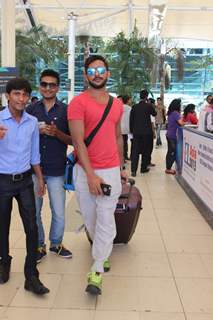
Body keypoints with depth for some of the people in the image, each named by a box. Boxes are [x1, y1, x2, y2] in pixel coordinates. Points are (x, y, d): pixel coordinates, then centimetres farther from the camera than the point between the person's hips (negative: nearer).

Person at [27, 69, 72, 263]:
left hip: (56, 170, -1)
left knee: (59, 213, 6)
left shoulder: (65, 110, 0)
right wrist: (36, 131, -10)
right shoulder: (31, 109, 5)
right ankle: (39, 246, 29)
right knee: (34, 212, 10)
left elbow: (73, 141, 2)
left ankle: (56, 243, 30)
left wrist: (57, 133, -16)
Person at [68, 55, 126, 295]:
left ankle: (96, 271, 10)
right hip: (85, 171, -2)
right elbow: (78, 141, -13)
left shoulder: (117, 104, 9)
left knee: (105, 220, -1)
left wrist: (121, 166, 19)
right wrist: (91, 175, -18)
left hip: (111, 171, 3)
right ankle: (103, 251, 37)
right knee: (89, 217, 10)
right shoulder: (78, 102, -7)